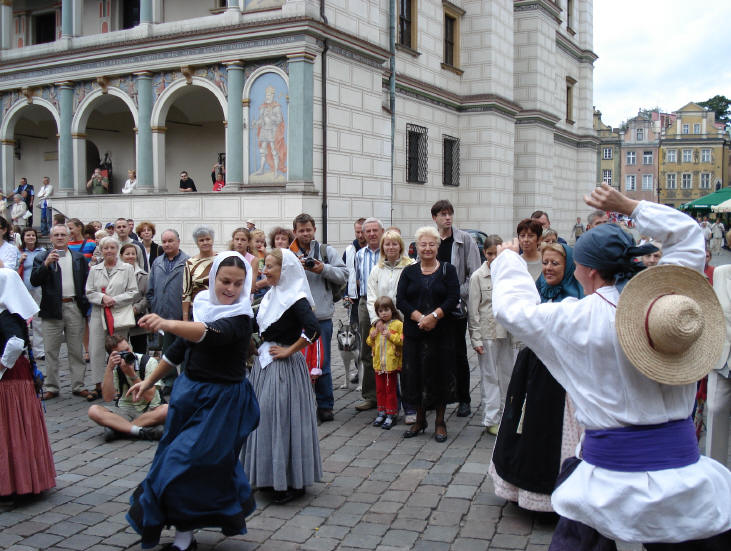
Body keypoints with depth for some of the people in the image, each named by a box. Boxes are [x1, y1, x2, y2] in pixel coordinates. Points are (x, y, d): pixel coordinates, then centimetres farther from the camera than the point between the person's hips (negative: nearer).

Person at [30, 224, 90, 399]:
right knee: (51, 351, 4)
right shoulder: (42, 258, 5)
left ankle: (78, 386, 13)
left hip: (74, 307, 1)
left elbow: (86, 281, 11)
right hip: (52, 309, -1)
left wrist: (85, 304, 1)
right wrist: (46, 264, -20)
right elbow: (34, 281, -7)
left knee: (76, 350, 6)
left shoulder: (79, 258, 11)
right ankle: (51, 387, 12)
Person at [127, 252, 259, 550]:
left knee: (187, 462, -5)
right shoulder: (202, 302, 2)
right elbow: (180, 347, 13)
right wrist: (149, 381, 16)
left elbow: (210, 333, -39)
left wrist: (167, 324, -55)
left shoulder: (240, 317, -18)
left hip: (221, 400, -6)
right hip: (188, 391, 6)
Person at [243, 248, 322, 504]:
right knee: (266, 416, 13)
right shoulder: (271, 295, 10)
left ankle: (293, 482, 9)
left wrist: (289, 350, -20)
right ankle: (272, 475, 26)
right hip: (265, 363, 9)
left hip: (284, 367, -9)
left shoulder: (295, 299, -15)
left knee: (283, 418, -3)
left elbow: (313, 330, -29)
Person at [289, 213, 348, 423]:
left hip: (321, 317, -1)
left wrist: (323, 269, -13)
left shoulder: (327, 251, 7)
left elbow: (343, 275, 0)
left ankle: (325, 406, 17)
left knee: (322, 364, 5)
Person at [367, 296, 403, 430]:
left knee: (390, 389, 0)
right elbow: (370, 343, 20)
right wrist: (372, 337, -1)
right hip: (378, 363, 6)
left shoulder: (398, 324, -6)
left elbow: (403, 340, -14)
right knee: (380, 389, 12)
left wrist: (391, 336, -20)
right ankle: (382, 412, 22)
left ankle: (391, 414, 7)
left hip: (392, 363, -5)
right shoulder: (376, 326, 12)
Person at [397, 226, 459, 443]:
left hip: (441, 333, -2)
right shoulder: (409, 272, 9)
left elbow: (453, 298, -6)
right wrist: (420, 318, -14)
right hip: (413, 333, 2)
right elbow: (400, 300, 0)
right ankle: (420, 420, 20)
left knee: (440, 375, 2)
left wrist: (434, 316, -18)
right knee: (415, 374, 4)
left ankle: (440, 422, 14)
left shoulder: (448, 270, 4)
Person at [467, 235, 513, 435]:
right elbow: (473, 310, -4)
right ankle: (491, 419, 10)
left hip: (506, 331, 3)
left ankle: (506, 414, 24)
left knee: (508, 374, 10)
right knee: (490, 376, 2)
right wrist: (476, 339, -8)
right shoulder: (478, 276, -3)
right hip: (487, 332, -3)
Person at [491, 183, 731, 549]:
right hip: (682, 463, 3)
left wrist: (508, 257, 16)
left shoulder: (580, 319, -10)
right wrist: (628, 206, 15)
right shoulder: (668, 297, -1)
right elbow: (688, 236, 16)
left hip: (614, 471, -3)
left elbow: (512, 307, 1)